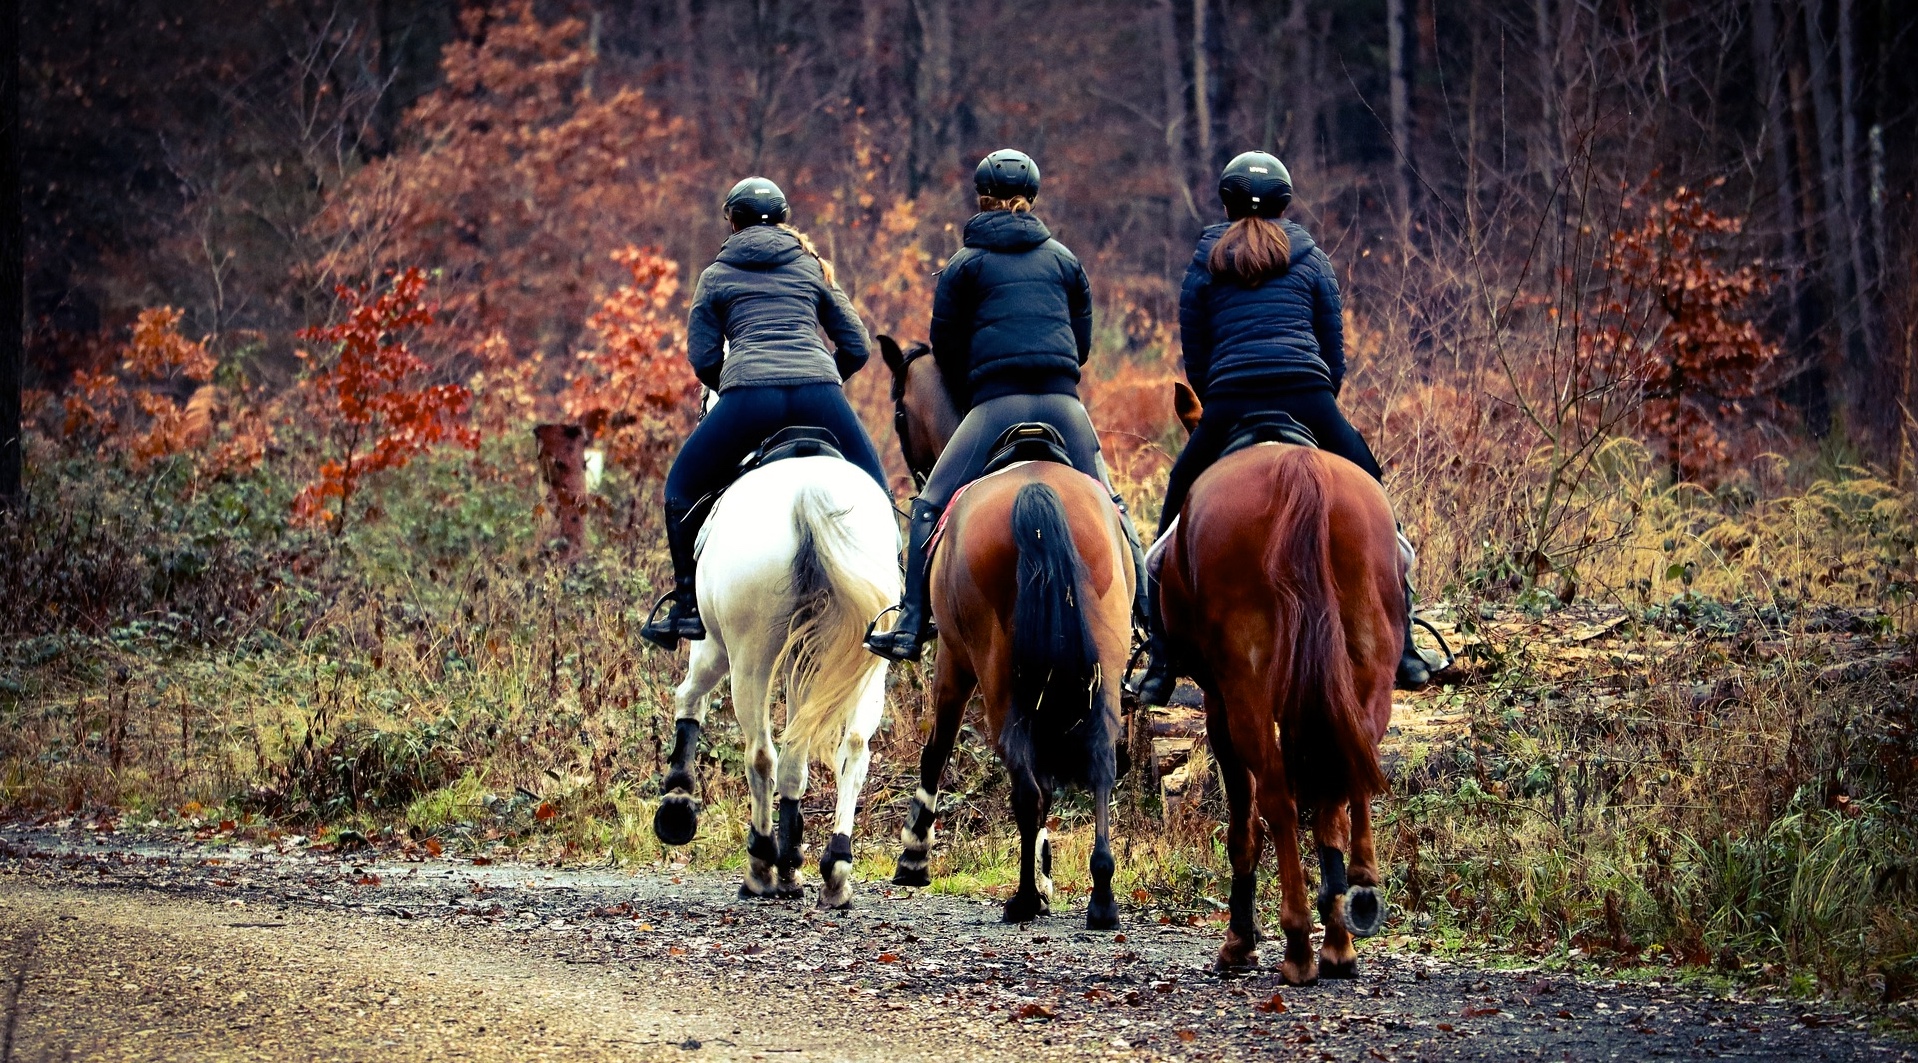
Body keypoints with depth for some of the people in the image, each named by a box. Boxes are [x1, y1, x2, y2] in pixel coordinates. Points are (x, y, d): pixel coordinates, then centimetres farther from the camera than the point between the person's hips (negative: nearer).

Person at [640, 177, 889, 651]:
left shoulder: (716, 276, 19)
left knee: (682, 488, 19)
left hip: (748, 395, -1)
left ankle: (688, 607, 14)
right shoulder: (811, 267, 24)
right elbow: (856, 346, 20)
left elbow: (704, 361, 13)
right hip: (819, 393, 1)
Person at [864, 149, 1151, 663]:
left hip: (996, 403, -3)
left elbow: (945, 349, 9)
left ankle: (910, 628, -11)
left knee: (931, 507, 1)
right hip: (1064, 403, 3)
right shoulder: (1064, 259, 17)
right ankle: (1149, 613, 7)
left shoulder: (965, 263, 9)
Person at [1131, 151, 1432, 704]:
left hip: (1227, 407, 0)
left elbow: (1194, 359, 15)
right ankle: (1401, 651, 10)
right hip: (1308, 400, 0)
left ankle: (1160, 667, 7)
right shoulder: (1309, 257, 16)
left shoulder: (1204, 263, 16)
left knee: (1175, 529, 14)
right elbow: (1335, 350, 15)